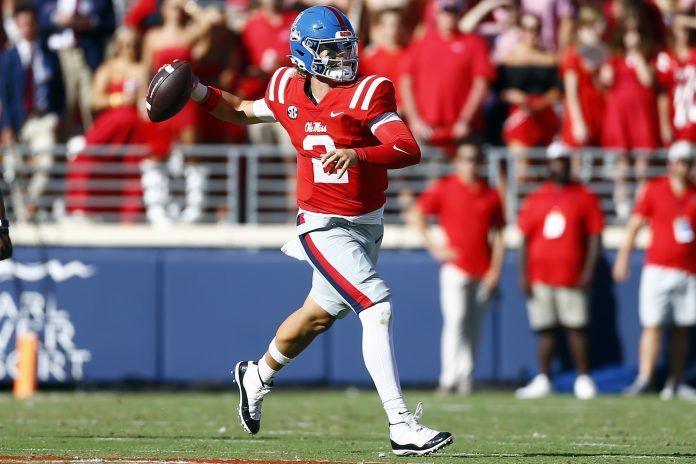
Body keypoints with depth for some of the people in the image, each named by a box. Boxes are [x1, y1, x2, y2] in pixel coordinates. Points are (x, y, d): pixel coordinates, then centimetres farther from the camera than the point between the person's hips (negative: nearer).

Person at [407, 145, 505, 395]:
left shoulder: (491, 195, 11)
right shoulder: (444, 188, 2)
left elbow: (498, 235, 12)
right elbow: (416, 215, 3)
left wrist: (495, 270, 3)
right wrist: (433, 246, -5)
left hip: (483, 272, 3)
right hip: (455, 267, -3)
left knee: (474, 326, 3)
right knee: (455, 320, -13)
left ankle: (466, 379, 6)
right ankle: (449, 378, -14)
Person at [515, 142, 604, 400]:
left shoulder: (584, 197, 4)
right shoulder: (535, 199, 12)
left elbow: (594, 236, 2)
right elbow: (525, 239, 12)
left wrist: (589, 271, -7)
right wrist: (523, 274, 4)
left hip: (572, 279, -3)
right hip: (539, 278, 3)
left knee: (576, 328, -5)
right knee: (544, 329, 5)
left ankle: (583, 379, 1)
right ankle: (542, 381, 8)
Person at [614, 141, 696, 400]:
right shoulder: (654, 189, 3)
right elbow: (635, 224, 3)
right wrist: (623, 257, -3)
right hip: (658, 269, -2)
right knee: (652, 325, -7)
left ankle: (675, 383, 9)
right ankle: (644, 379, -9)